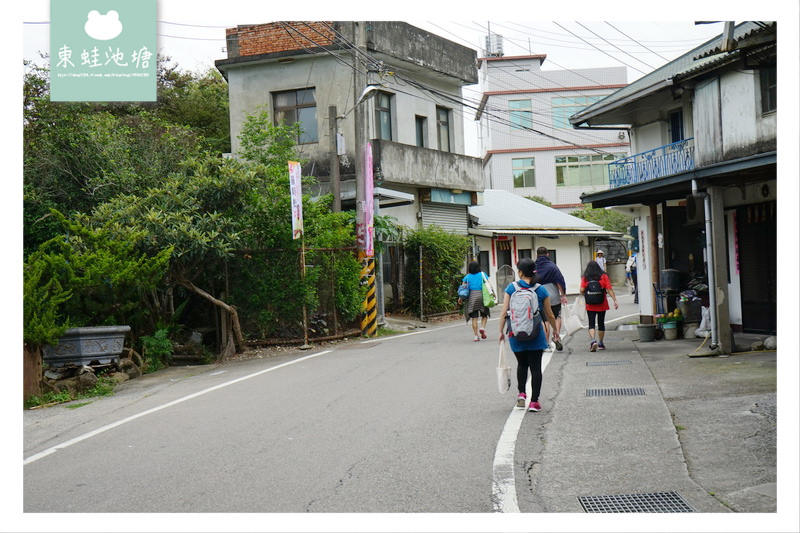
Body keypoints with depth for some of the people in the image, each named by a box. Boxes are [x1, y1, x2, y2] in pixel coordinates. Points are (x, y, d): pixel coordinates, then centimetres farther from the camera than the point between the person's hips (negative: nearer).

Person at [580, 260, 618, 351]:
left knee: (591, 324, 1)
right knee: (601, 323, 13)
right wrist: (615, 300, -7)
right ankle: (600, 344, 22)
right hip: (602, 304, 1)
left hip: (590, 305, -1)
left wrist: (582, 296, 11)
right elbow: (609, 289, -7)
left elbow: (582, 290, -10)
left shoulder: (585, 278, -3)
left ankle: (592, 341, -22)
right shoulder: (604, 276, -1)